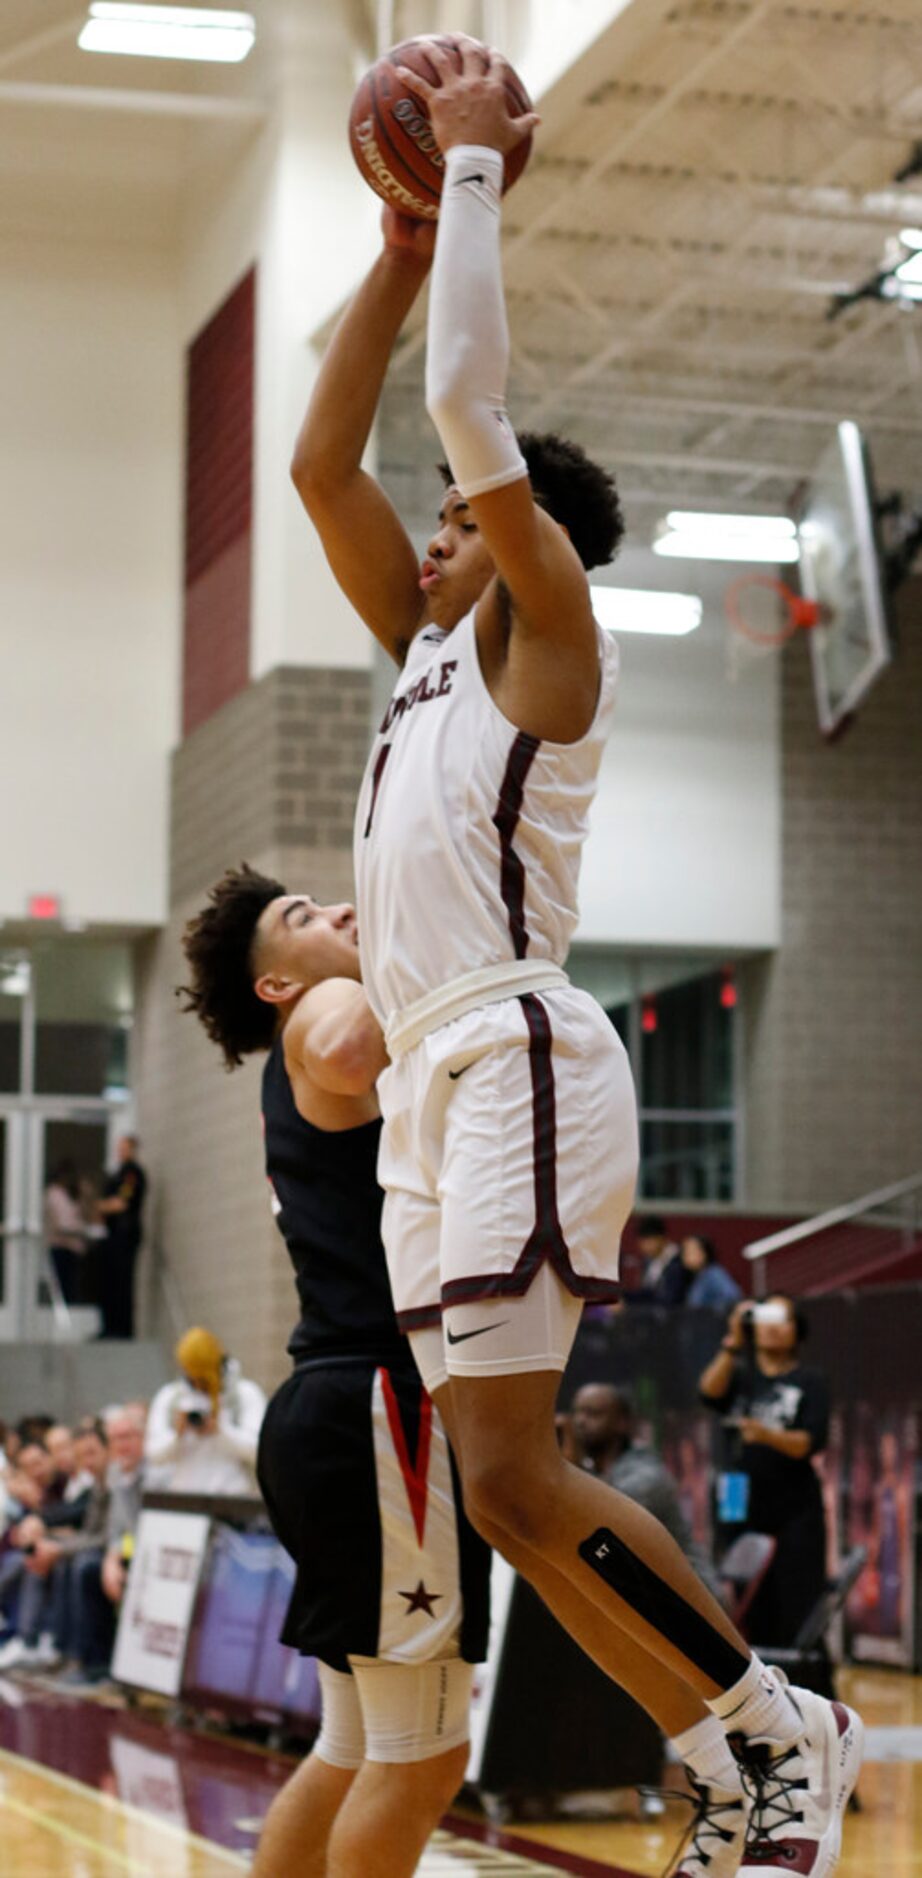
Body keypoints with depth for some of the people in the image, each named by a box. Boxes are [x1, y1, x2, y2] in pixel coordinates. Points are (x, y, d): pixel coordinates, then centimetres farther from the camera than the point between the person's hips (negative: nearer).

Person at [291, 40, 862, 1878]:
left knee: (513, 1478, -14)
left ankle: (778, 1730, -2)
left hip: (519, 1056, -9)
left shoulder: (545, 632, 0)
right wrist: (403, 239, 19)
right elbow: (324, 462, 20)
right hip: (431, 1071, 9)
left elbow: (468, 400, -12)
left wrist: (477, 164, -4)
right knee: (499, 1482, 5)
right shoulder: (431, 647, 21)